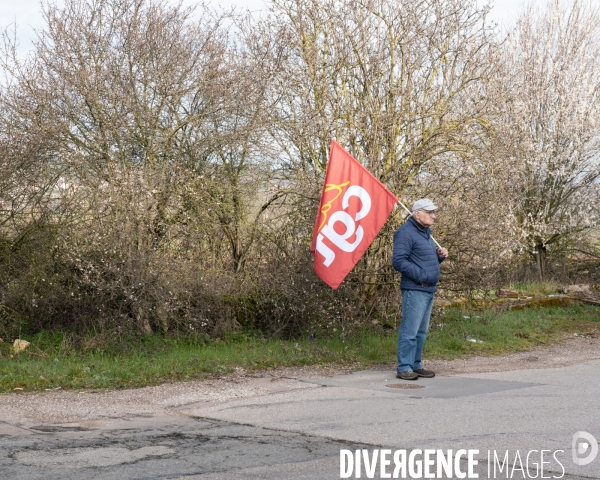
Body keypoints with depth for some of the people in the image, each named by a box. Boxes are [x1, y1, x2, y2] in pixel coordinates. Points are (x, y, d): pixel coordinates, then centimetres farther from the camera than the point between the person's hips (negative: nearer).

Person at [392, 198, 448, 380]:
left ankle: (416, 365, 20)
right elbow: (398, 261, -19)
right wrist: (421, 275, -20)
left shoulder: (426, 232, 20)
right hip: (415, 290, -10)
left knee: (421, 331, 13)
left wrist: (440, 255, 8)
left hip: (429, 290, 10)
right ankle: (404, 368, -3)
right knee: (410, 330, -7)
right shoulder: (406, 232, -11)